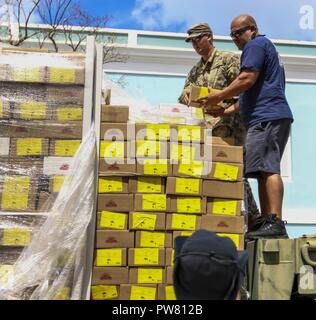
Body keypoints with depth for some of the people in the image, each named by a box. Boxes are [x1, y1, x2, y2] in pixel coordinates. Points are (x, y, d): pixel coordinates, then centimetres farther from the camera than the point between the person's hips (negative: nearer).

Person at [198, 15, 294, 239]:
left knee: (267, 169, -17)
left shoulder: (256, 44, 2)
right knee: (265, 171, 5)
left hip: (267, 117, -10)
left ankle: (275, 223, -22)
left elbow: (247, 79, -13)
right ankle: (267, 223, 4)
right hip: (274, 117, 10)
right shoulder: (267, 48, 33)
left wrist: (218, 97, -5)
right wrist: (224, 112, 24)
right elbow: (252, 96, 31)